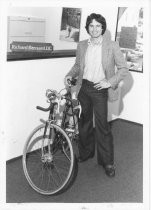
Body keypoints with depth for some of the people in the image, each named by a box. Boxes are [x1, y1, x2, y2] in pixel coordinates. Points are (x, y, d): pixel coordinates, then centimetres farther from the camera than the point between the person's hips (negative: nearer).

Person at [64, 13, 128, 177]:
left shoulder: (112, 46, -6)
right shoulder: (81, 45, 6)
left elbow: (123, 68, -3)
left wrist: (110, 82, -15)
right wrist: (70, 75, -1)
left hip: (100, 89, -4)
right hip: (83, 87, 4)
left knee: (102, 126, -4)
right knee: (84, 122, 15)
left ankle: (107, 162, 10)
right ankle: (85, 153, 35)